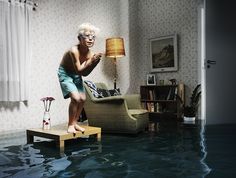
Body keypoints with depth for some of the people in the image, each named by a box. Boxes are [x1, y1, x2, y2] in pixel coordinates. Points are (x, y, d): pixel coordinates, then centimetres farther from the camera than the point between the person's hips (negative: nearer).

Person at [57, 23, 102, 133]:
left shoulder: (90, 53, -12)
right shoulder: (74, 51, -30)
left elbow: (85, 73, -11)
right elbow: (79, 70, -30)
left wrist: (95, 62, -22)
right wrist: (91, 61, -37)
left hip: (76, 75, 7)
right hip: (65, 73, -7)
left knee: (82, 98, 2)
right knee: (75, 98, -19)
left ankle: (74, 123, 19)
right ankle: (70, 125, -2)